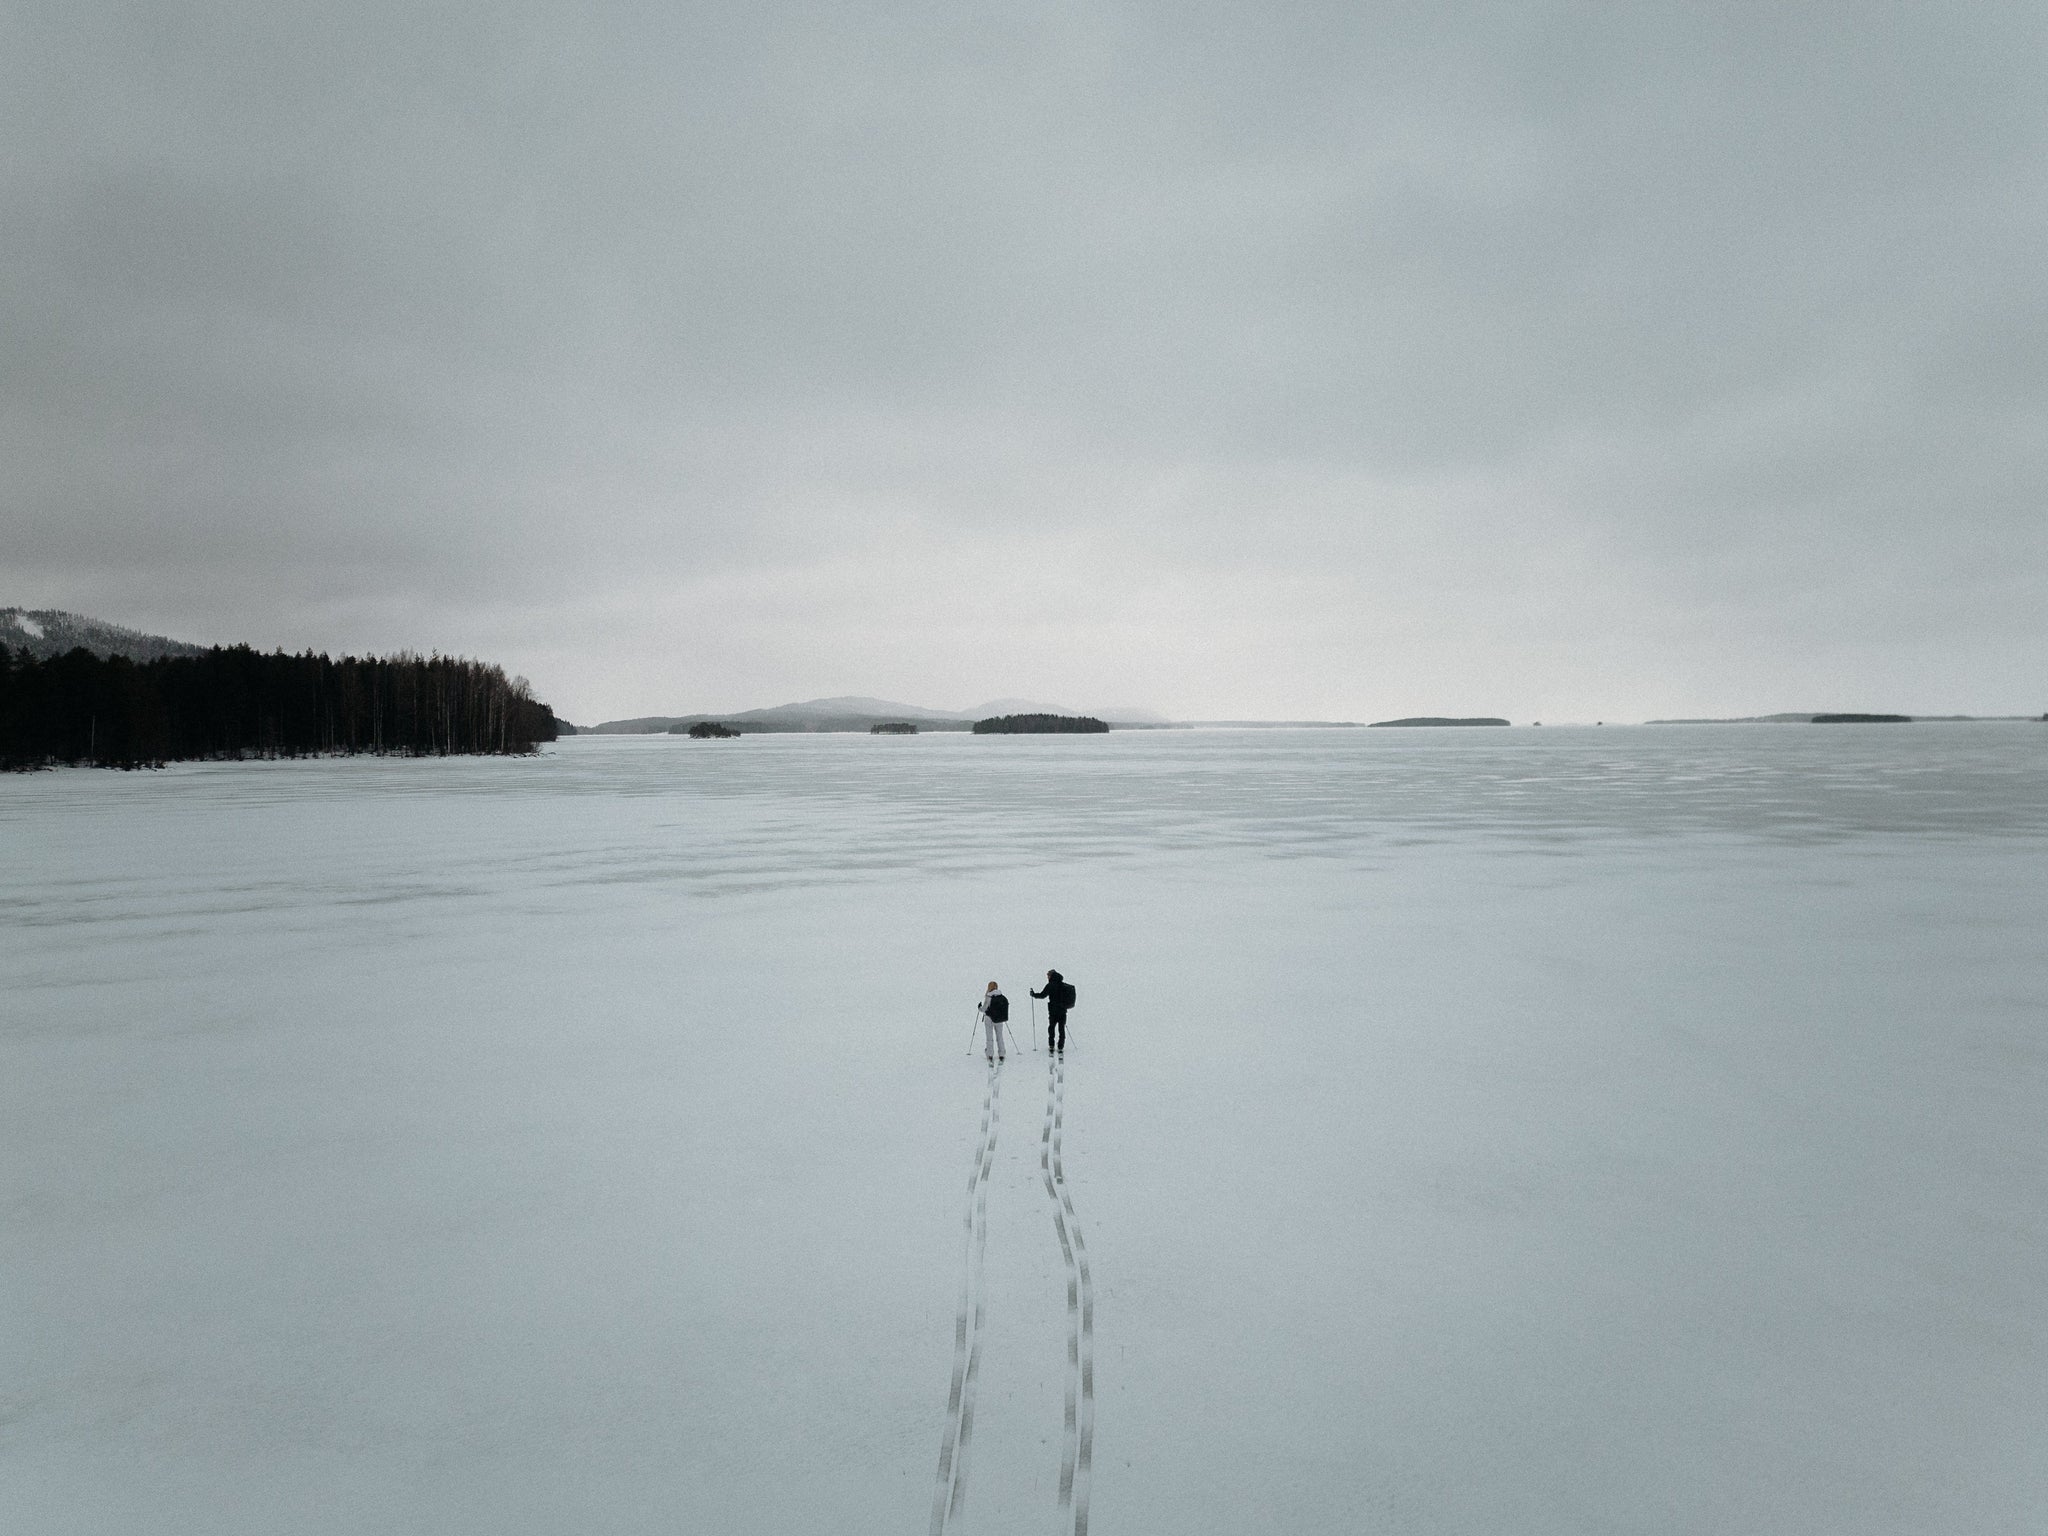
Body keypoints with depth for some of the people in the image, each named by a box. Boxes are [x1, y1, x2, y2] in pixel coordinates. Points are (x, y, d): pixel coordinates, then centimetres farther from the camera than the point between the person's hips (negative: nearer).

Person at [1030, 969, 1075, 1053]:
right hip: (1063, 1011, 4)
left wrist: (1034, 994, 7)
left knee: (1051, 1027, 13)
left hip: (1053, 1011, -4)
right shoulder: (1064, 985, 7)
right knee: (1062, 1028, 9)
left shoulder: (1050, 985, -10)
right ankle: (1060, 1047, 5)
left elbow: (1043, 995, -10)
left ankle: (1051, 1046, 11)